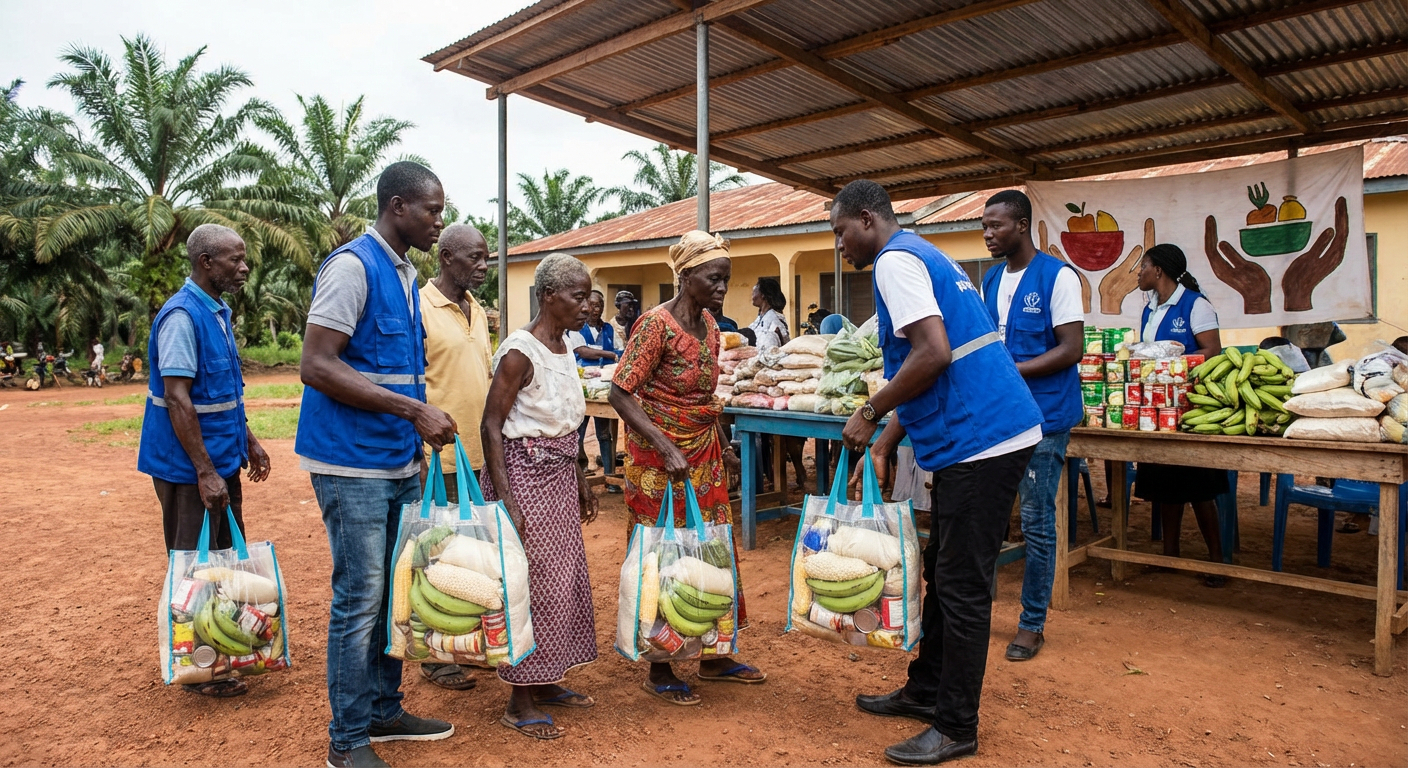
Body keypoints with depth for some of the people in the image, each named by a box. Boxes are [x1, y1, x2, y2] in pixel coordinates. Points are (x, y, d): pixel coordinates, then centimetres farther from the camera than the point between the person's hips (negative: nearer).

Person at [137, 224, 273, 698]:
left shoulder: (218, 312, 10)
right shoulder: (182, 315, -18)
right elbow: (177, 398, -23)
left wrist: (248, 442, 19)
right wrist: (205, 472, -23)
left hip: (222, 461, 9)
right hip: (190, 468, -9)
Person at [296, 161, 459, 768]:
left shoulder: (405, 274, 13)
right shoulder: (352, 265, -13)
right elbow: (317, 365, -21)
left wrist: (421, 434, 15)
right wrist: (413, 409, -22)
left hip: (400, 463, 9)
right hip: (354, 464, -8)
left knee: (394, 592, 16)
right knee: (360, 598, 0)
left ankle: (383, 711, 31)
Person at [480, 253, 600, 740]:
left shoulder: (563, 347, 8)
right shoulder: (519, 352, -17)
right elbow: (491, 427, -18)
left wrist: (581, 481, 19)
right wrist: (506, 502, -22)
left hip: (560, 475, 9)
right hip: (524, 474, -9)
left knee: (564, 577, 15)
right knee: (532, 584, -1)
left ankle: (545, 683, 31)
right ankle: (520, 702, 15)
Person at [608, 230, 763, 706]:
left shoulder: (708, 324, 7)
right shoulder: (657, 324, -17)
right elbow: (620, 394, -21)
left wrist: (723, 447, 17)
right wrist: (667, 449, -28)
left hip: (703, 456, 8)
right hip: (659, 459, -7)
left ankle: (713, 657, 29)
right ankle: (660, 673, 17)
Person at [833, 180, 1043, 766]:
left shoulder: (896, 260, -11)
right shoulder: (923, 256, 21)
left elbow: (933, 354, -24)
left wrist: (870, 413, -11)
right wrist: (882, 446, 19)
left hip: (979, 438, -11)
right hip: (984, 433, 11)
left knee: (962, 586, -1)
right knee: (943, 572, 18)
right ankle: (926, 691, 32)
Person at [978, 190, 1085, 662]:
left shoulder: (1057, 276, -8)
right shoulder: (990, 281, 13)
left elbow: (1071, 349, -14)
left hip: (1043, 416, -6)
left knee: (1037, 523, 1)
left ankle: (1032, 624, 14)